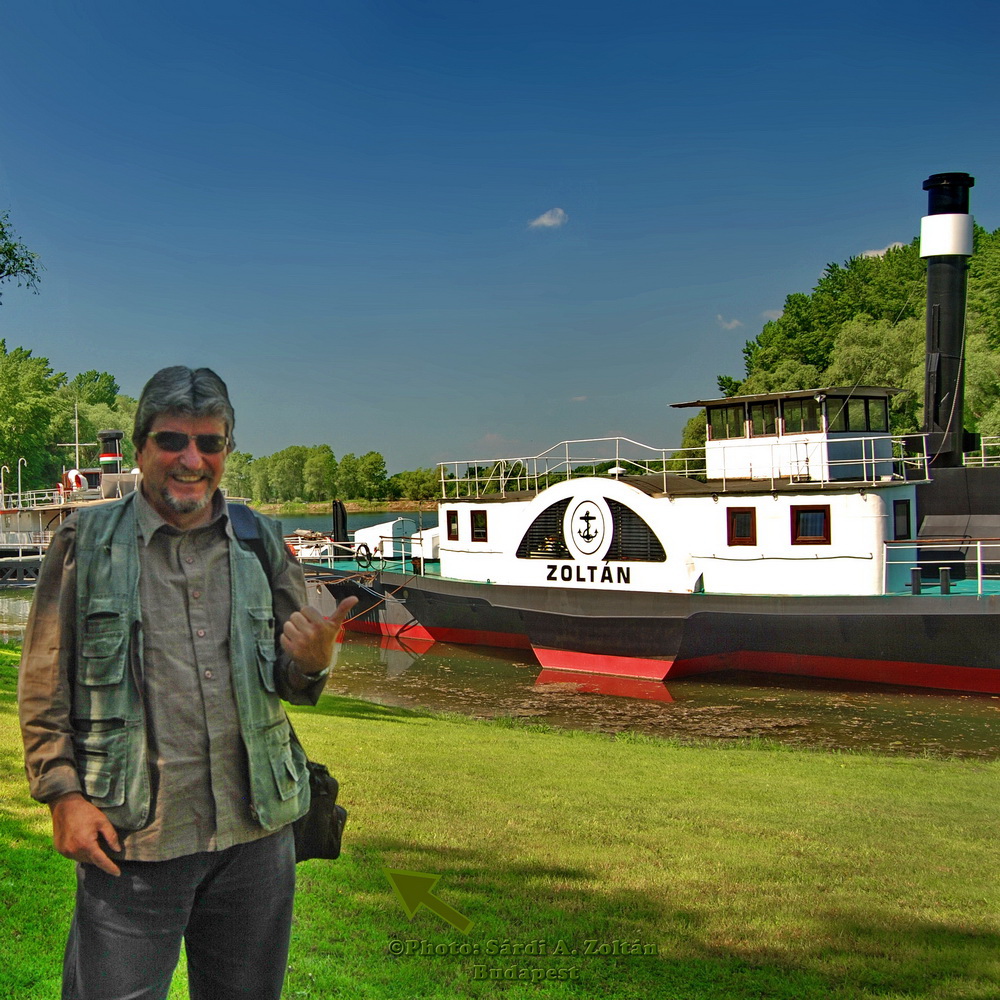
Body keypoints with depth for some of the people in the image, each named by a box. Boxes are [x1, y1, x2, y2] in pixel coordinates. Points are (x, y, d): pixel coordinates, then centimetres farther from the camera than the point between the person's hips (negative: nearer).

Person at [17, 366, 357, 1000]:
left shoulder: (262, 543, 6)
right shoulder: (88, 542, 0)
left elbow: (295, 687, 9)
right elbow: (44, 688, 2)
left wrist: (314, 660, -13)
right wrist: (63, 793, -6)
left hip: (256, 832, 3)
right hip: (129, 836, -2)